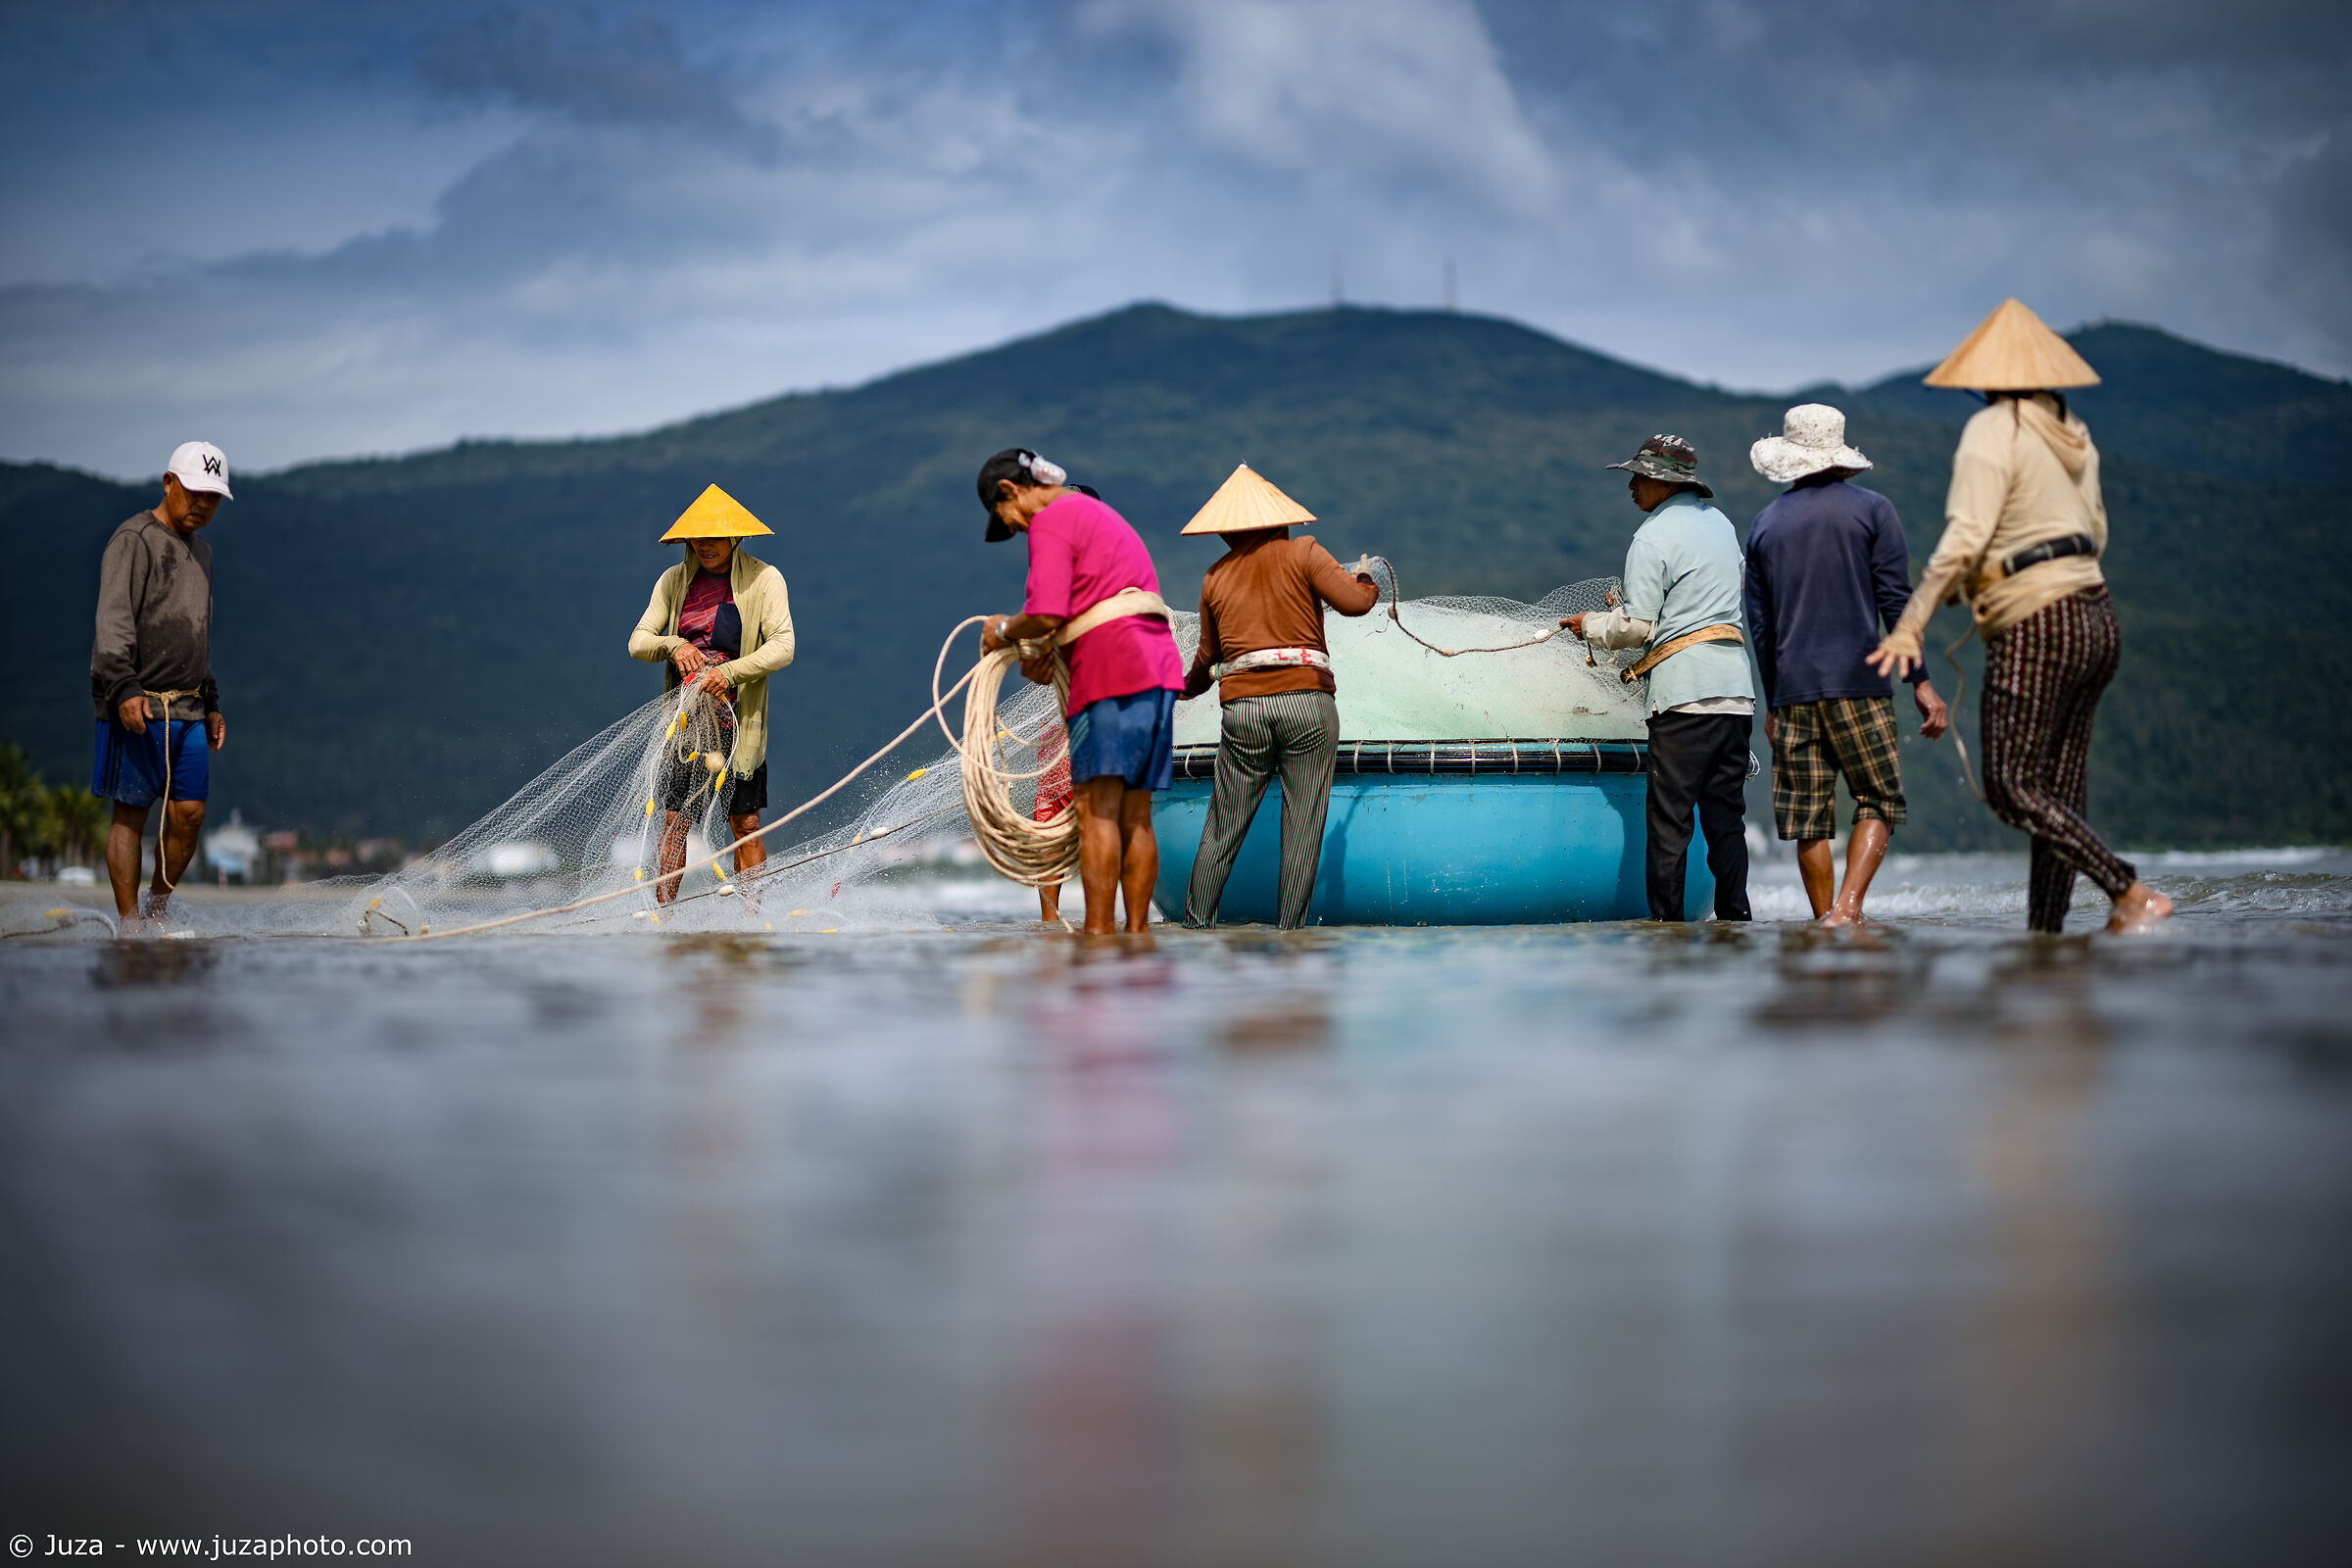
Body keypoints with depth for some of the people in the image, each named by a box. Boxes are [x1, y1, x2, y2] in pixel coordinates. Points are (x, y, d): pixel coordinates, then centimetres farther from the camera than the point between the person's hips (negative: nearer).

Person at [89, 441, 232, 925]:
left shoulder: (200, 551, 21)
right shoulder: (134, 539, -6)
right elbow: (113, 620, -15)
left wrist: (211, 702, 24)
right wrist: (124, 689, -26)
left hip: (187, 708, 7)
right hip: (137, 705, -7)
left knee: (189, 812, 1)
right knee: (130, 813, -6)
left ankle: (158, 912, 13)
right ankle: (129, 923, -5)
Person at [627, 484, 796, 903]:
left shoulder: (764, 579, -4)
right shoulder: (675, 581, 7)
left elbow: (782, 647, -14)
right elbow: (638, 641, 5)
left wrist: (729, 672, -27)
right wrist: (673, 645, -17)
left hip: (736, 720, -3)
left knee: (745, 826, -2)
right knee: (673, 822, 1)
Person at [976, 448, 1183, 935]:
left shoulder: (1050, 521, -3)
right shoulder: (1098, 513, 27)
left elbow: (1046, 615, -13)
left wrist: (1005, 630, 4)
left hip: (1113, 673, -9)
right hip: (1158, 666, 9)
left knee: (1096, 809, -9)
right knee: (1135, 816, 7)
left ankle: (1098, 930, -12)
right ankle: (1137, 931, 6)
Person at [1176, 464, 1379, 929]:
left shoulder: (1215, 577, 15)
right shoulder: (1303, 552, 6)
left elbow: (1208, 657, 22)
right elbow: (1352, 602, -7)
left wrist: (1189, 686, 43)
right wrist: (1369, 589, 16)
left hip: (1242, 708, 2)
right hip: (1307, 700, -2)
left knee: (1222, 830, 9)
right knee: (1303, 827, 1)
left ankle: (1196, 925, 10)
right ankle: (1291, 932, -1)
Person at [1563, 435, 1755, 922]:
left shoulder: (1653, 536, -7)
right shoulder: (1720, 523, 18)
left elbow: (1639, 627, -9)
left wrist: (1591, 625, 9)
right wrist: (1626, 607, 27)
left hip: (1684, 687, -7)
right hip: (1735, 685, 7)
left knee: (1670, 813, -3)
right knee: (1725, 809, 8)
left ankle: (1667, 918, -4)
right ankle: (1734, 914, 6)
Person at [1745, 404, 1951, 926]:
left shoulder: (1765, 523, 11)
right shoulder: (1873, 510, 2)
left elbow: (1760, 622, 14)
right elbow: (1895, 602, -4)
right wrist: (1920, 681, -1)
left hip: (1792, 689, 3)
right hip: (1858, 683, -3)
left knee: (1808, 816, 7)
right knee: (1879, 800, 3)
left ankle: (1826, 920, 8)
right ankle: (1848, 908, -14)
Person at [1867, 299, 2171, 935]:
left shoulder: (1992, 430, -9)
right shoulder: (2072, 433, 14)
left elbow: (1963, 540, -18)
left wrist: (1910, 624, -17)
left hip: (2035, 627, -8)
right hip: (2096, 618, 8)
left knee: (2012, 788, -8)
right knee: (2058, 792, 9)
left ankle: (2130, 894, -19)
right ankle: (2046, 929, 9)